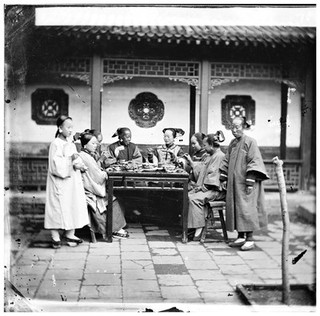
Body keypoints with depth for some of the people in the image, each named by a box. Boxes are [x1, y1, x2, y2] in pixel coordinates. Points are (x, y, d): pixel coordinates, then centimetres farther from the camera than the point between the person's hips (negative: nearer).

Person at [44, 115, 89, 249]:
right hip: (60, 182, -8)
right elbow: (56, 165, -19)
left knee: (73, 206, 9)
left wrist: (78, 164, -8)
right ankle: (55, 237, 7)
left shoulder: (71, 143, 11)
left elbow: (77, 161, 14)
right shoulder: (56, 144, -12)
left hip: (73, 181, 8)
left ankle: (70, 234, 18)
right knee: (58, 207, -2)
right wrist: (71, 159, -19)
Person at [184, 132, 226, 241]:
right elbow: (201, 171, 28)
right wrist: (191, 161, 24)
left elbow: (214, 175, -17)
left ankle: (199, 228, -23)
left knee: (194, 198, -28)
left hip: (215, 190, -10)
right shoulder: (209, 156, 21)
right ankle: (188, 225, -8)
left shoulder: (219, 156, -11)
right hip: (205, 187, 10)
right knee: (186, 196, -8)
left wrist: (203, 187, -16)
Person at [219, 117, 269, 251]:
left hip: (245, 183, -7)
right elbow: (226, 162, 19)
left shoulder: (250, 142, -8)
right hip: (234, 183, 7)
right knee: (234, 208, 6)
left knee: (246, 209, -8)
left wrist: (250, 181, -18)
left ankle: (250, 239, -3)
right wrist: (223, 178, 12)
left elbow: (254, 162, -13)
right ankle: (241, 237, 14)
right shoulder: (232, 144, 14)